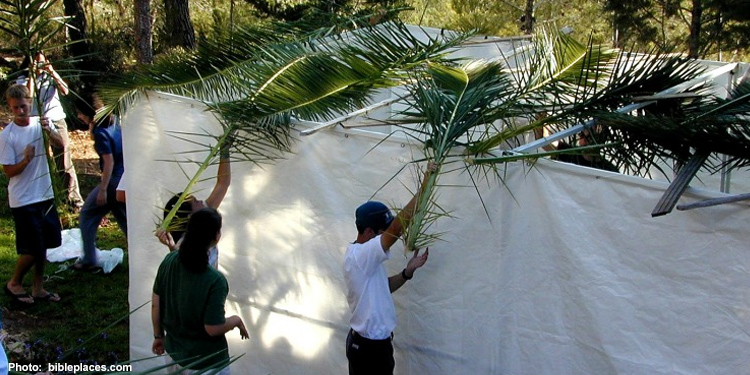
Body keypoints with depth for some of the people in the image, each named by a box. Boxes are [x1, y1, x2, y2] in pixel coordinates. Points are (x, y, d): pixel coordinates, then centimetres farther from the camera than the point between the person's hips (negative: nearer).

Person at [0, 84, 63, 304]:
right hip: (23, 201, -6)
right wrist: (26, 160, -30)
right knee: (32, 250, -2)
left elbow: (60, 144, -9)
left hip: (45, 195, 6)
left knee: (43, 245, 15)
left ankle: (38, 288, 28)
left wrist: (49, 131, -28)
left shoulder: (39, 123, 1)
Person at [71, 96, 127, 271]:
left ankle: (88, 261, 11)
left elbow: (109, 162, -22)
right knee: (123, 217, 21)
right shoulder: (113, 120, 5)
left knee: (87, 215, 7)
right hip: (126, 177, 9)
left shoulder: (100, 132, -20)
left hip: (113, 180, -9)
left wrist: (102, 189, -19)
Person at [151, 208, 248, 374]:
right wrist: (237, 320, -5)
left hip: (174, 352, 6)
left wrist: (158, 336, 14)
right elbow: (213, 328, -23)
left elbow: (155, 304, -1)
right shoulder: (215, 280, -28)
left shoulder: (169, 261, -11)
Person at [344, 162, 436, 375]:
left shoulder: (364, 255, 6)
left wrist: (408, 271, 1)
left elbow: (381, 287, 17)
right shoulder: (360, 255, -26)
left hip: (363, 341, 10)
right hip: (370, 347, -10)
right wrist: (425, 186, -31)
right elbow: (399, 225, -35)